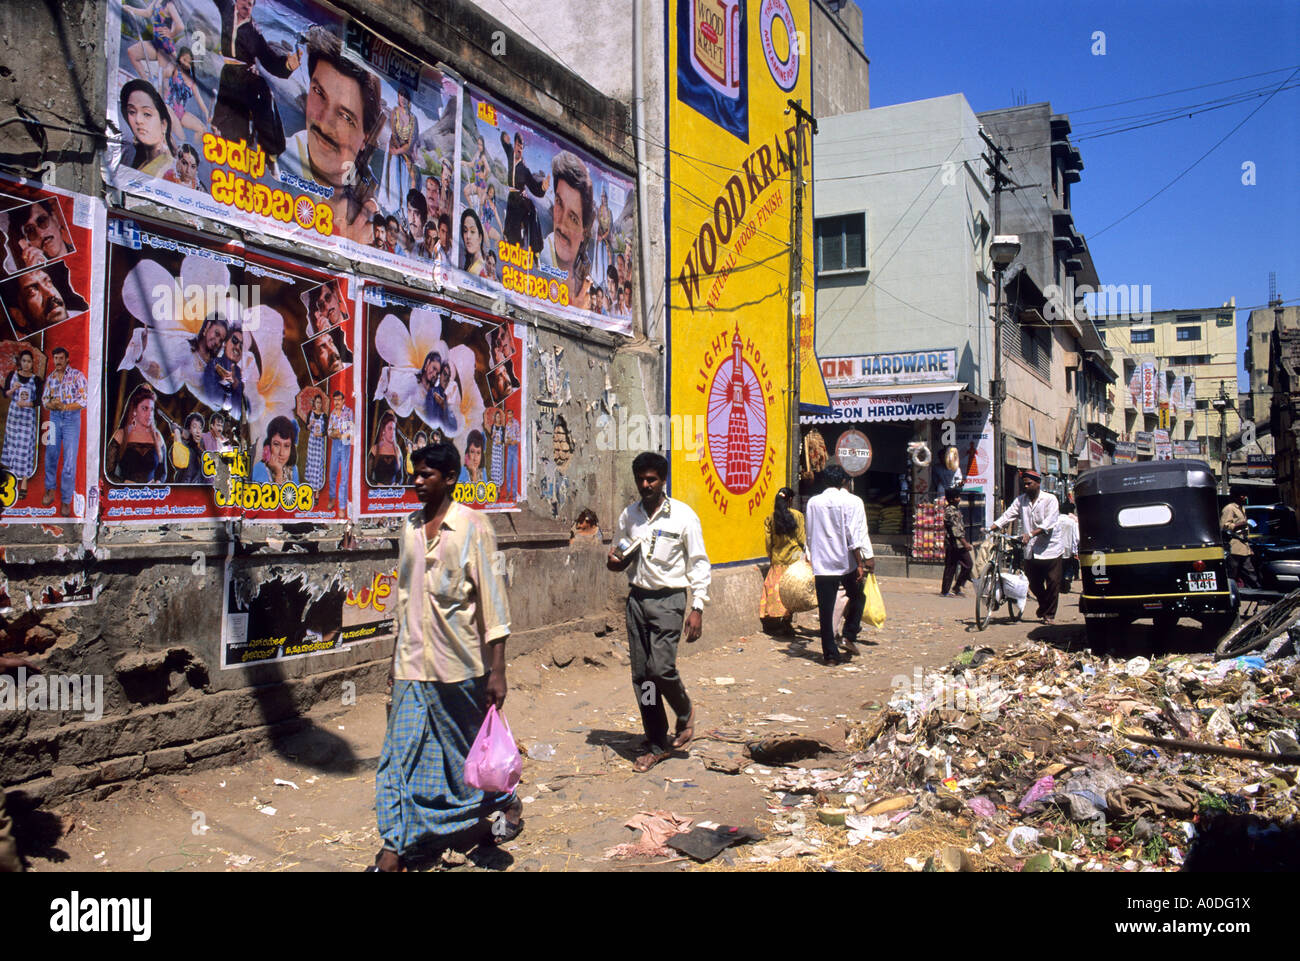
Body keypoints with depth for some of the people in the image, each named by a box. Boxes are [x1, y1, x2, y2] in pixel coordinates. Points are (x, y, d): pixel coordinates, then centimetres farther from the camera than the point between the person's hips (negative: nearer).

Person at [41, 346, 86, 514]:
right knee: (50, 456, 10)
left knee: (69, 460, -4)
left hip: (72, 418, -4)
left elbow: (84, 400, -10)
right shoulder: (50, 378, 9)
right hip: (54, 418, 4)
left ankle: (66, 500, 4)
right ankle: (51, 490, 30)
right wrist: (51, 404, -10)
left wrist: (64, 406, -19)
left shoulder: (77, 375, -5)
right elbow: (44, 398, 12)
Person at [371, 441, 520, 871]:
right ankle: (395, 847, 11)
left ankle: (506, 804, 38)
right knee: (402, 753, 2)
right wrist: (397, 656, 16)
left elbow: (492, 598, -10)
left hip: (460, 662, -4)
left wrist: (497, 671, -12)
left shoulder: (472, 527, -9)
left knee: (473, 744, 13)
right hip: (413, 664, 4)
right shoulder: (410, 527, 8)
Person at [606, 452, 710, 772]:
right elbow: (619, 558, 21)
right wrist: (614, 562, -3)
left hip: (669, 599, -4)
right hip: (637, 598, 5)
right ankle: (657, 745, 16)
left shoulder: (683, 515, -5)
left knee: (662, 667, -15)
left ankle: (685, 713, 18)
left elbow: (698, 563, -3)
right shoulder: (628, 515, 8)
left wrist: (697, 608, -10)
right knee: (641, 674, 4)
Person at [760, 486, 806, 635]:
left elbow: (768, 542, 3)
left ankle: (776, 620, 4)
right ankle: (787, 622, 1)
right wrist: (805, 555, 11)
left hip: (777, 560, 2)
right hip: (794, 558, -2)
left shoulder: (770, 518, 0)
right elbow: (802, 539, -3)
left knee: (775, 588, 6)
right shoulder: (797, 515, -6)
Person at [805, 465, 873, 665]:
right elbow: (855, 536, -11)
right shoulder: (852, 501, -5)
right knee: (857, 598, 22)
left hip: (821, 564, 2)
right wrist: (860, 564, -8)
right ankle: (850, 636, 10)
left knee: (826, 610, 5)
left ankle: (830, 653, 6)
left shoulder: (813, 502, 6)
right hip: (847, 562, -2)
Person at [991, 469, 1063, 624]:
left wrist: (1030, 534, -31)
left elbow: (1048, 523, -17)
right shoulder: (1021, 500, 9)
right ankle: (1043, 608, 35)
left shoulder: (1050, 499, -5)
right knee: (1034, 584, 10)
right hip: (1031, 551, 4)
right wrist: (990, 529, -14)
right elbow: (1007, 516, 1)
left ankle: (1050, 614, 14)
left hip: (1050, 549, -4)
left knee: (1053, 583, 0)